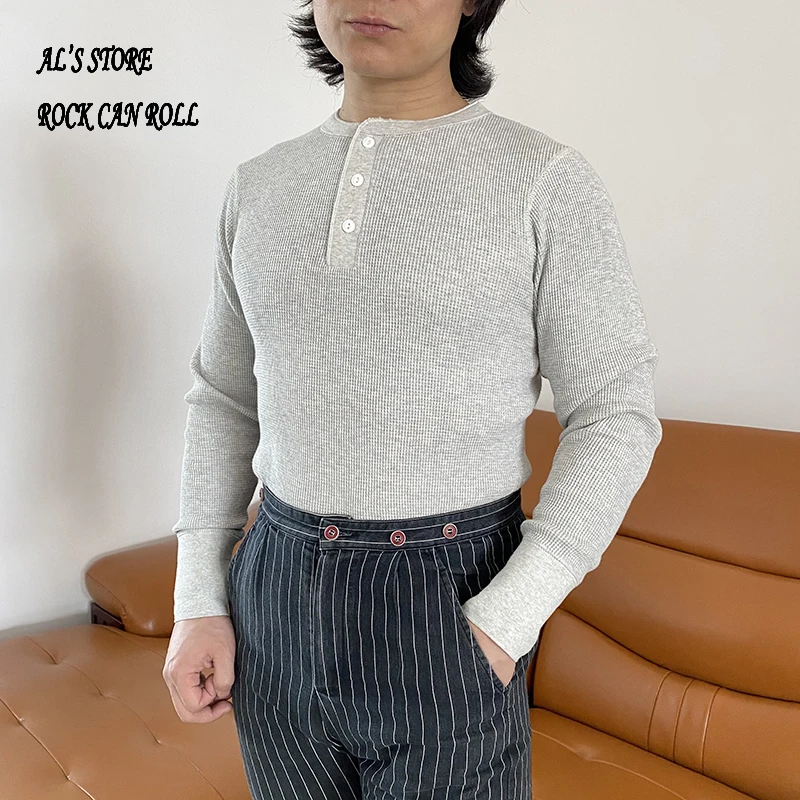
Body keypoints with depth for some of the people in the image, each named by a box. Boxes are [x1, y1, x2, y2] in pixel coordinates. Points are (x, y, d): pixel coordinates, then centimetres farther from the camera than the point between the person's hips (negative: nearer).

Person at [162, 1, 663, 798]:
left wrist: (506, 620, -15)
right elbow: (224, 397, 11)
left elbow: (615, 416, -7)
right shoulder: (258, 186, 5)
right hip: (275, 596, 4)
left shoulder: (547, 180, -8)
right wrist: (197, 604, 3)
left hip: (447, 610, -4)